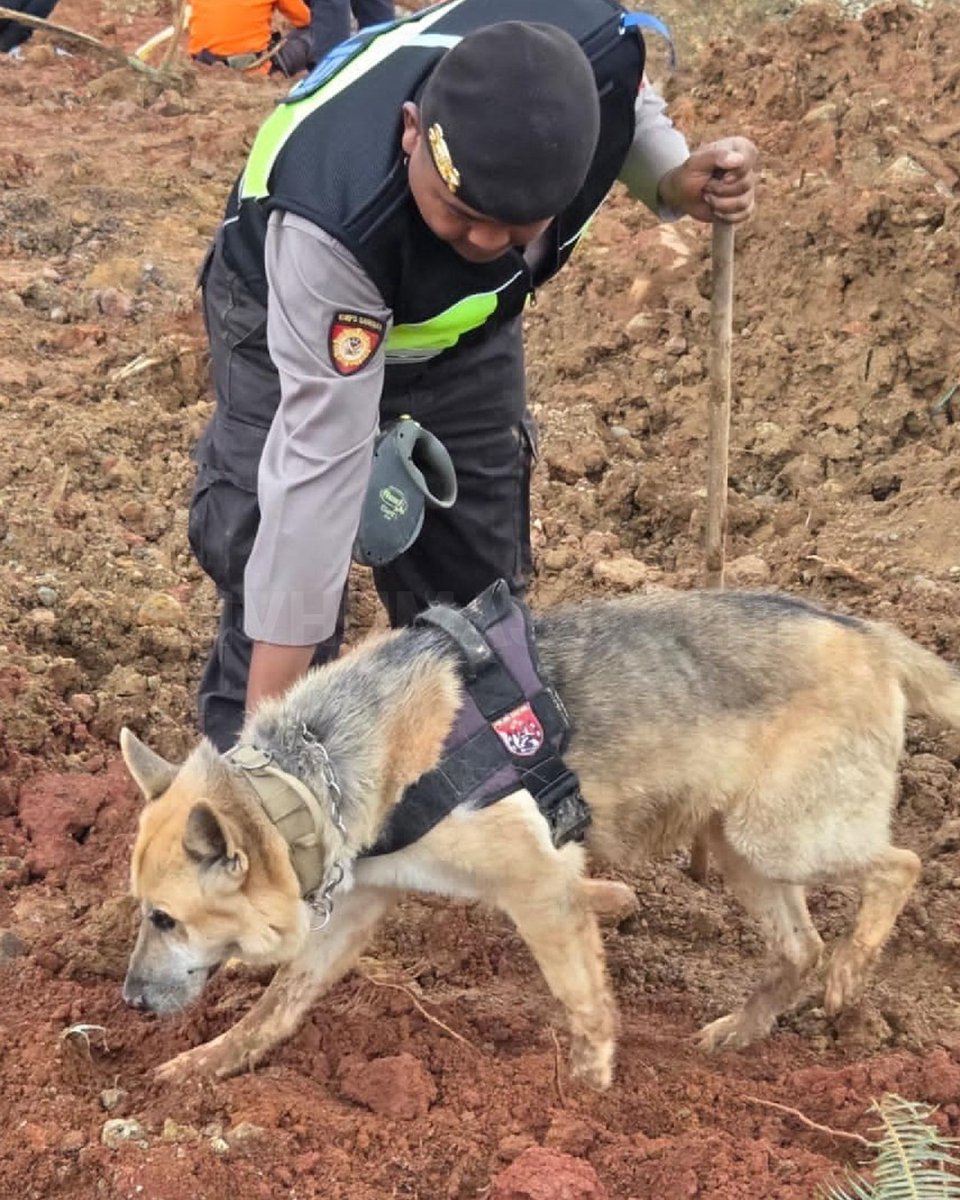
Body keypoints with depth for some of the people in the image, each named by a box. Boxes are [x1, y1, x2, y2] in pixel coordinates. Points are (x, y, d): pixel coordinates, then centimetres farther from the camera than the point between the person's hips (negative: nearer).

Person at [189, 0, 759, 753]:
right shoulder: (335, 217, -46)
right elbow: (321, 461, -41)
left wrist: (677, 180, -29)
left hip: (465, 316, 4)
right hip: (290, 314, -4)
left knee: (475, 588, 9)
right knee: (277, 563, -16)